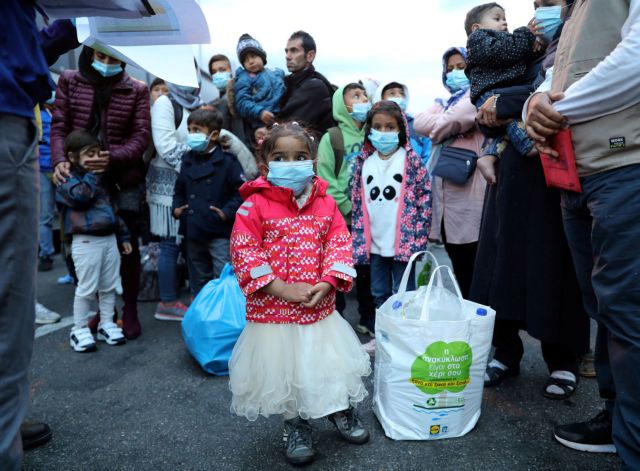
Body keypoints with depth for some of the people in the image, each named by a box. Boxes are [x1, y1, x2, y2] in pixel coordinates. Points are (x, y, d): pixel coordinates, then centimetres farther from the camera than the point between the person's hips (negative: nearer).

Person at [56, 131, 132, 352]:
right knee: (87, 288, -3)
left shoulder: (99, 179, 19)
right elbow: (81, 196, -27)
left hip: (109, 238, 7)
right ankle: (79, 329, 12)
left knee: (109, 286, 12)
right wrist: (91, 174, -15)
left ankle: (106, 324, 24)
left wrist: (123, 235, 19)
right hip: (86, 242, -7)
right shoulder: (68, 180, -5)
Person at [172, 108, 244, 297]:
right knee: (198, 277, 20)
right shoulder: (187, 159, 9)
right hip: (193, 231, 7)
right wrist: (176, 207, 7)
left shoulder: (227, 161, -10)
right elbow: (180, 188, 21)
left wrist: (227, 212, -17)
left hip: (219, 232, -6)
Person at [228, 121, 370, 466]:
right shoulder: (255, 206, -10)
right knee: (284, 372, 12)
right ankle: (296, 426, 38)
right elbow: (244, 254, -14)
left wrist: (327, 283, -14)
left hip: (321, 307, 3)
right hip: (273, 311, -2)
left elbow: (340, 244, 2)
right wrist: (284, 289, -19)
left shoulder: (325, 204, 1)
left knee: (332, 364, 16)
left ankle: (340, 411, 45)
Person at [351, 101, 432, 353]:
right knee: (379, 292, 15)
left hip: (402, 242, -4)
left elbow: (425, 199, -7)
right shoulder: (363, 162, 7)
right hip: (374, 242, 4)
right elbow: (357, 203, 9)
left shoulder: (411, 161, -4)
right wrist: (358, 240, 5)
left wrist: (418, 238, -12)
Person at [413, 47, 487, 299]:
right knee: (460, 270, 13)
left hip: (470, 191, -7)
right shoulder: (444, 102, 25)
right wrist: (447, 125, -5)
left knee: (475, 269, -4)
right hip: (446, 192, 7)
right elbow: (419, 123, 7)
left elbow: (460, 116, -14)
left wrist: (439, 128, 4)